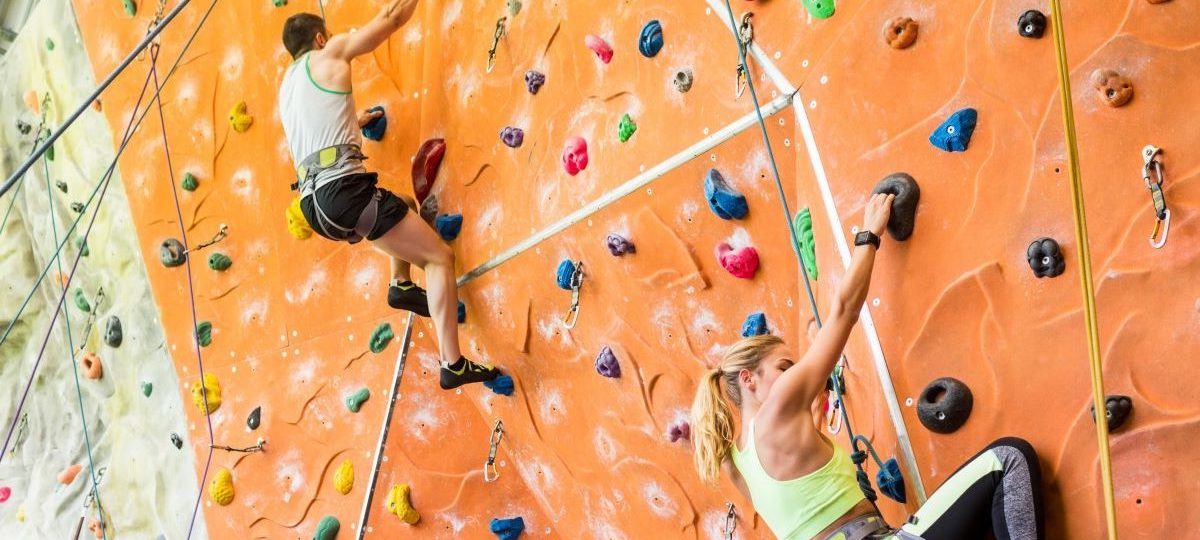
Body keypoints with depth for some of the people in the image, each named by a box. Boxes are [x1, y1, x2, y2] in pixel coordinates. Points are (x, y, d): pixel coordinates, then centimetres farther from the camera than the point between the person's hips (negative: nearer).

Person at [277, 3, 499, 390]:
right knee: (439, 257, -4)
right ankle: (453, 364, -13)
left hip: (314, 202, 8)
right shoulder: (329, 55, 7)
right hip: (343, 190, -8)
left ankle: (401, 284, 19)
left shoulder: (286, 87, 27)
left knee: (403, 207, 35)